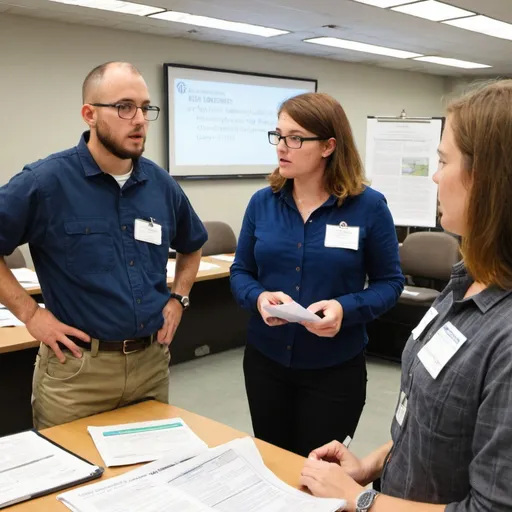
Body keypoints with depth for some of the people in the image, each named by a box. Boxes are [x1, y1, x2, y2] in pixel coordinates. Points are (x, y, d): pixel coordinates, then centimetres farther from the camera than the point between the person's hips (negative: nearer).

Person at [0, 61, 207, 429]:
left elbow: (192, 247, 20)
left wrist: (178, 299, 8)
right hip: (77, 367, -4)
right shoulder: (45, 181, -12)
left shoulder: (162, 185, 3)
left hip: (153, 362, 5)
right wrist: (29, 313, -10)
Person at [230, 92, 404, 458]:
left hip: (335, 368, -3)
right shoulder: (262, 202, -2)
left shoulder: (368, 206, -11)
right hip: (265, 360, 3)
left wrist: (345, 309, -23)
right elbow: (240, 272, 4)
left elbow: (390, 282, -5)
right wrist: (259, 298, -18)